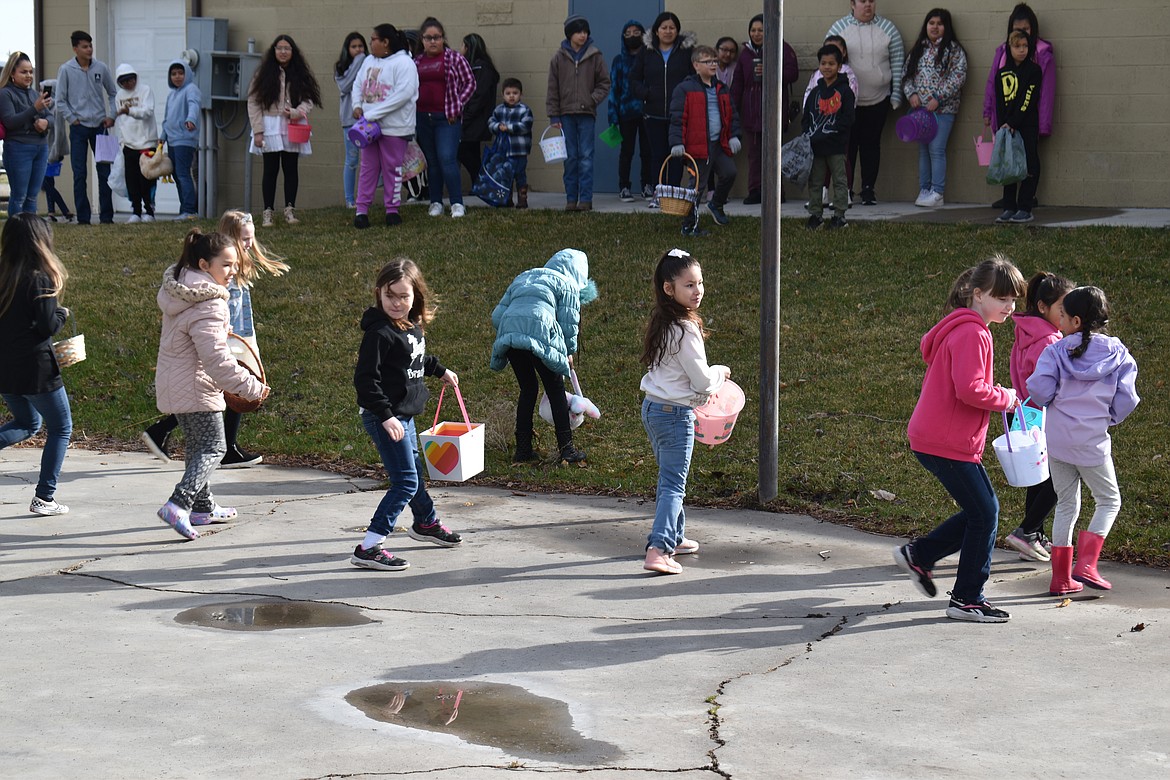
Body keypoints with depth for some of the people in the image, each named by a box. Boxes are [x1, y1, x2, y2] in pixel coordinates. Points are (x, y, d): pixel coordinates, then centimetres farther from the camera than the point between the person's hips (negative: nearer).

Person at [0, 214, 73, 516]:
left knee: (27, 423, 27)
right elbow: (48, 326, -17)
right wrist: (62, 313, 2)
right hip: (36, 369, -6)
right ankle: (44, 497, 8)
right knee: (60, 428, 12)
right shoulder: (39, 279, -15)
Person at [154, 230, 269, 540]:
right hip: (195, 387, -10)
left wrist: (220, 330, 29)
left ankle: (203, 506, 31)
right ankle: (178, 504, -16)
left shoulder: (179, 289, 6)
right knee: (213, 448, -3)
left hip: (173, 383, 10)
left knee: (198, 445, 20)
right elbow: (216, 358, -28)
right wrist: (251, 386, -23)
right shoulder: (208, 305, -25)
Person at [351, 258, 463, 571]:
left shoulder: (413, 326, 5)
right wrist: (385, 416, -29)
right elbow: (365, 378, -25)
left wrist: (441, 371, 38)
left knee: (414, 469, 27)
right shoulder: (379, 332, -22)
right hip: (384, 417, -9)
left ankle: (426, 523, 51)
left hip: (404, 413, 9)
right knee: (405, 481, -12)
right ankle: (368, 548, -14)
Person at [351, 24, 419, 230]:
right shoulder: (369, 61, 12)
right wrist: (357, 105, -5)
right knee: (368, 168, 7)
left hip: (394, 127, -7)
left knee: (392, 168, 3)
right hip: (370, 126, 7)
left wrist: (373, 114, -23)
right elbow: (358, 85, 18)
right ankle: (362, 210, 9)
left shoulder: (403, 63, -12)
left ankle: (392, 209, 14)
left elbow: (404, 93, -22)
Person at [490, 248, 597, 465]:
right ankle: (566, 449, 13)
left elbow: (497, 316, 25)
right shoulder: (567, 284, 15)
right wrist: (569, 353, 24)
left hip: (508, 334, 5)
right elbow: (569, 325, 9)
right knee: (556, 392, 10)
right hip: (539, 337, -5)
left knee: (527, 390, 20)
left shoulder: (522, 278, 31)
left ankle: (523, 449, 20)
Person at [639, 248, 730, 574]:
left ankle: (673, 537, 34)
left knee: (668, 478, 22)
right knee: (674, 485, -7)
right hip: (676, 413, -9)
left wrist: (703, 390, 23)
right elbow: (702, 380, -16)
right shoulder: (685, 330, -21)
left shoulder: (661, 323, 7)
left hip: (652, 408, 9)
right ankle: (658, 550, -14)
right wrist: (720, 373, 5)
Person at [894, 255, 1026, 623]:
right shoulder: (972, 333, -18)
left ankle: (918, 555, 23)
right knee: (984, 513, -2)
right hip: (949, 443, -10)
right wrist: (1006, 398, -9)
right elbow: (970, 389, -27)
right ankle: (967, 600, 5)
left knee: (980, 510, 16)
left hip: (934, 438, 11)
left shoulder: (961, 327, 15)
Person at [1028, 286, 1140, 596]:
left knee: (1067, 504, 14)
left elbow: (1039, 389, -16)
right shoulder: (1118, 353, -2)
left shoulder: (1056, 351, -5)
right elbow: (1126, 399, -5)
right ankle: (1086, 565, -3)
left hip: (1056, 439, 2)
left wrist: (1051, 401, 7)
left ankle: (1061, 577, 14)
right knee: (1109, 500, 14)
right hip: (1092, 441, -2)